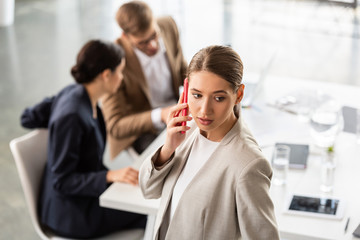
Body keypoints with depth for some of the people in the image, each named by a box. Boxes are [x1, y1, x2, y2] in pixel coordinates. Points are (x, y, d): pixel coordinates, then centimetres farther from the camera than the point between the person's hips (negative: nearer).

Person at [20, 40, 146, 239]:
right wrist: (110, 176, -34)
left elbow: (28, 118, 8)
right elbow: (62, 181, -24)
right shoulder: (71, 117, -30)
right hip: (71, 214, -9)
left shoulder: (75, 93, -4)